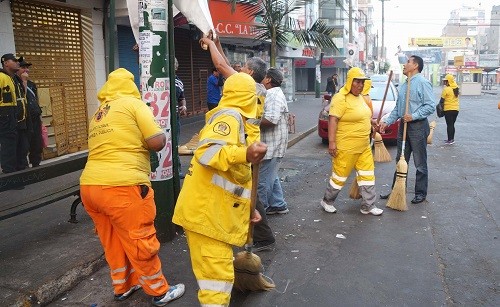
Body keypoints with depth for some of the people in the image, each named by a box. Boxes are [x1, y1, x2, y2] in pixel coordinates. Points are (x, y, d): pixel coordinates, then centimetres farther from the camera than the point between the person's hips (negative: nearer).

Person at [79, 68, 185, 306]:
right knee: (140, 242, 7)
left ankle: (123, 287, 38)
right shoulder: (133, 103, 0)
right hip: (121, 187, -7)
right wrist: (161, 133, 14)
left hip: (89, 185, 7)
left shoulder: (98, 114, 21)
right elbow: (157, 142, -7)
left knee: (112, 242, 21)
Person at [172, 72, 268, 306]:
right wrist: (245, 154, -46)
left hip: (211, 210, 10)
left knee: (214, 268, 24)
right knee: (217, 274, -4)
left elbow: (233, 176, 25)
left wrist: (248, 208, 25)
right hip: (205, 212, -10)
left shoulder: (231, 118, 22)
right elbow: (206, 152, -32)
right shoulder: (230, 116, -12)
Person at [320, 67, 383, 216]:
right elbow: (333, 120, -22)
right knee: (339, 175, 3)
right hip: (346, 147, -9)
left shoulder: (360, 97, 13)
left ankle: (368, 206, 18)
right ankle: (327, 201, 23)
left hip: (364, 146, 9)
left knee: (367, 175, 9)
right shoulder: (341, 98, -15)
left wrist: (372, 122, 20)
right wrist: (331, 142, -26)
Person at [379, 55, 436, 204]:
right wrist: (387, 121, 10)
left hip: (418, 126, -8)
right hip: (403, 125, 8)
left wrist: (413, 116, -22)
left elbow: (431, 106, -16)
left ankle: (421, 193, 14)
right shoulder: (403, 85, 15)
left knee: (420, 163, 3)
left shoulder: (423, 83, -11)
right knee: (400, 160, 13)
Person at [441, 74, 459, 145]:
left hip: (448, 109, -6)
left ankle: (450, 140, 0)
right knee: (452, 124, 16)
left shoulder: (446, 89, -14)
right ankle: (452, 139, 22)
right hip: (456, 109, 6)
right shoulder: (456, 88, 5)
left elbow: (442, 99, -10)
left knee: (449, 125, 0)